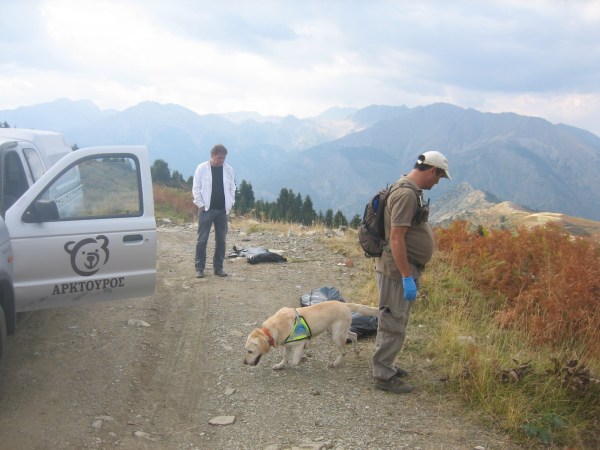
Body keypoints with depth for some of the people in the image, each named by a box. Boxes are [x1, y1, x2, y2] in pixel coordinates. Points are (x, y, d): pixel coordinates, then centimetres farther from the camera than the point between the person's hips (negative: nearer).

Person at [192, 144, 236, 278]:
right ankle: (199, 268, 3)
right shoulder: (202, 168, -3)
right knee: (202, 239, -3)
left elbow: (232, 188, 11)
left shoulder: (228, 169, 5)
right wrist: (200, 205, -7)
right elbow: (196, 188, -2)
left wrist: (230, 204, 3)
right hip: (206, 209, -3)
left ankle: (218, 267, 14)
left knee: (221, 240, 6)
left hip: (222, 210, 3)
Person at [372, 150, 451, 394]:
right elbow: (396, 238, -25)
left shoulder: (410, 190, 13)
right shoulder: (406, 194, -20)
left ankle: (385, 366, 32)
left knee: (393, 322, 20)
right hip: (397, 271, -10)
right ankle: (383, 376, 7)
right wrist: (407, 277, -25)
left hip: (404, 269, 10)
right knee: (393, 325, -2)